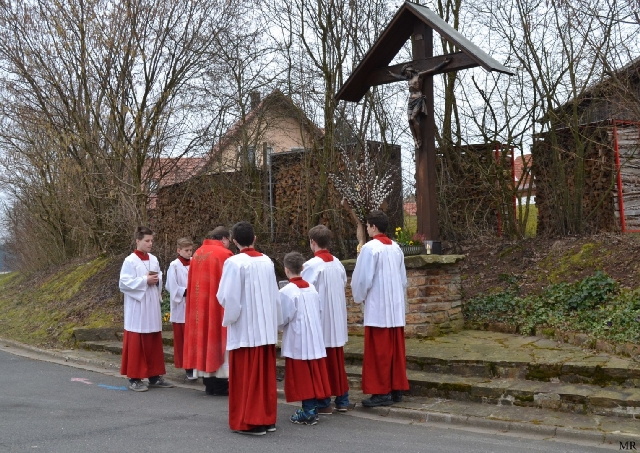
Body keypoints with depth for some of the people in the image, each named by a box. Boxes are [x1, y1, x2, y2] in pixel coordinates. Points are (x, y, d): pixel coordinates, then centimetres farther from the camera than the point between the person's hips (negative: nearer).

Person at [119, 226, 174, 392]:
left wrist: (157, 280, -5)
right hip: (137, 309, -6)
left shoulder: (154, 260, 9)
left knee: (154, 342, 10)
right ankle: (134, 378, 6)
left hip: (152, 307, 6)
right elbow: (124, 283, -15)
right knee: (136, 344, -2)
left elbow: (161, 279, 18)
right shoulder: (130, 261, -9)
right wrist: (145, 280, -18)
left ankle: (154, 376, 17)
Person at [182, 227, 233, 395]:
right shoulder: (224, 254, -12)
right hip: (218, 306, -7)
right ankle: (220, 384, 1)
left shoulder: (197, 254, 10)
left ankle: (209, 383, 14)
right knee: (218, 337, -2)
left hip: (199, 304, 7)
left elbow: (192, 282, 14)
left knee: (204, 336, 10)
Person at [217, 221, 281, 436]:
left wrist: (230, 317, 5)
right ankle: (267, 418, 19)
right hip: (266, 328, 6)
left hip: (244, 329, -6)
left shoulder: (234, 262, -13)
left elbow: (227, 297, -15)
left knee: (246, 376, 1)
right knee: (265, 374, 12)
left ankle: (249, 422, 4)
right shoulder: (267, 261, 4)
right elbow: (275, 296, 9)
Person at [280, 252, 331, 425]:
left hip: (297, 341, -6)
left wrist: (278, 325, 6)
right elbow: (318, 312, 10)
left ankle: (308, 412, 3)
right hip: (315, 339, 6)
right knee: (314, 374, 11)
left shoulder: (286, 292, -16)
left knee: (302, 376, 1)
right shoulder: (312, 288, 4)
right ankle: (313, 409, 18)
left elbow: (282, 319, -14)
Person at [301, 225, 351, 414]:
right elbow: (343, 287, 8)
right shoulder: (338, 263, 3)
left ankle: (323, 402, 8)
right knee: (337, 360, 13)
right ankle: (342, 400, 19)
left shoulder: (311, 265, -16)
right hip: (337, 320, 6)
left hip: (320, 320, -6)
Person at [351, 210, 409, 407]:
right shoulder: (396, 248, 10)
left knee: (379, 352, -2)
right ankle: (396, 389, 15)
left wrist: (358, 297, 4)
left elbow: (362, 278, -12)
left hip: (377, 308, -7)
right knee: (395, 350, 10)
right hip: (396, 307, 7)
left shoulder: (370, 248, -12)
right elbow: (403, 279, 14)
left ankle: (382, 392, 0)